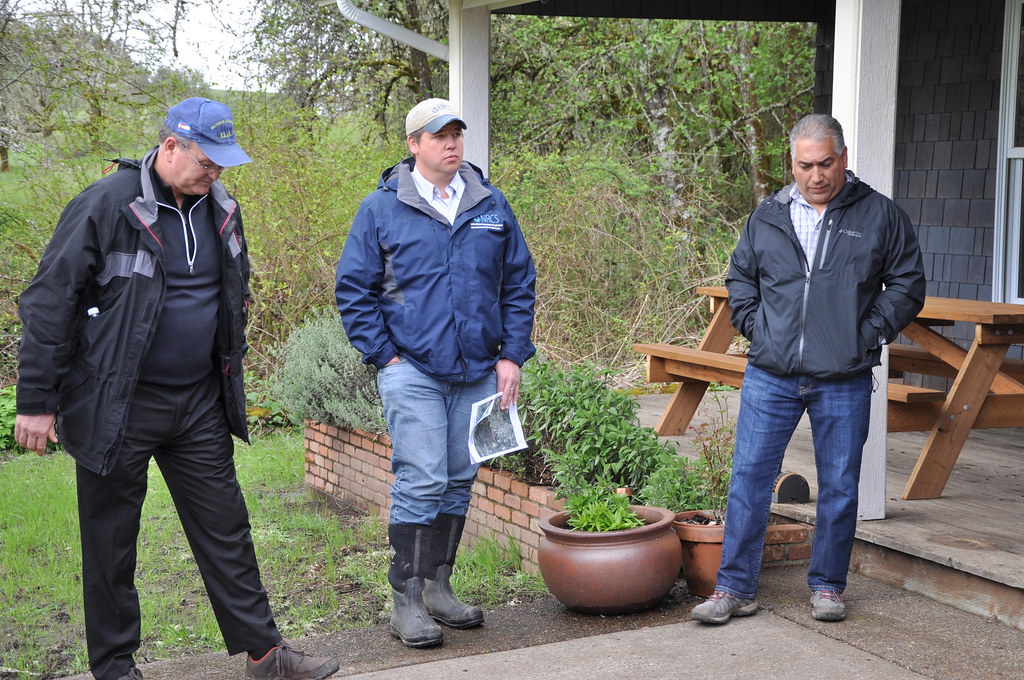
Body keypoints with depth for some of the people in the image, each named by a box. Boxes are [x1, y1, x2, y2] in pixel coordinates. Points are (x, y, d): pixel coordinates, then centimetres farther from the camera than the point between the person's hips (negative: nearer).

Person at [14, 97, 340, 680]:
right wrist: (38, 402, -12)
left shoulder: (220, 210, 5)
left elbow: (235, 299, 20)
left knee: (225, 528, 10)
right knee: (111, 542, 7)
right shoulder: (106, 206, -14)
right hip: (116, 407, -5)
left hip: (200, 405, 5)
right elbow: (50, 303, -12)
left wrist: (230, 378, 20)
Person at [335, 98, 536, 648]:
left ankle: (438, 587, 23)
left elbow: (519, 282, 12)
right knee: (421, 482, -10)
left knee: (459, 480, 10)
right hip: (413, 371, -4)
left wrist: (512, 355, 4)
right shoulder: (382, 208, -2)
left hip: (478, 372, 4)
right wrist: (384, 356, -6)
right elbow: (353, 289, 1)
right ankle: (406, 602, -1)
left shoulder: (491, 205, 8)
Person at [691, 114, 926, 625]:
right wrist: (754, 324, 5)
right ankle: (735, 588, 9)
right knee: (749, 477, 1)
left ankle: (827, 586, 23)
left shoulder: (879, 215, 2)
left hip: (844, 384, -1)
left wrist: (869, 333, -4)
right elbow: (739, 277, 21)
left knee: (839, 487, 7)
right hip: (770, 377, 2)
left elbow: (907, 283, 6)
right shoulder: (767, 217, 8)